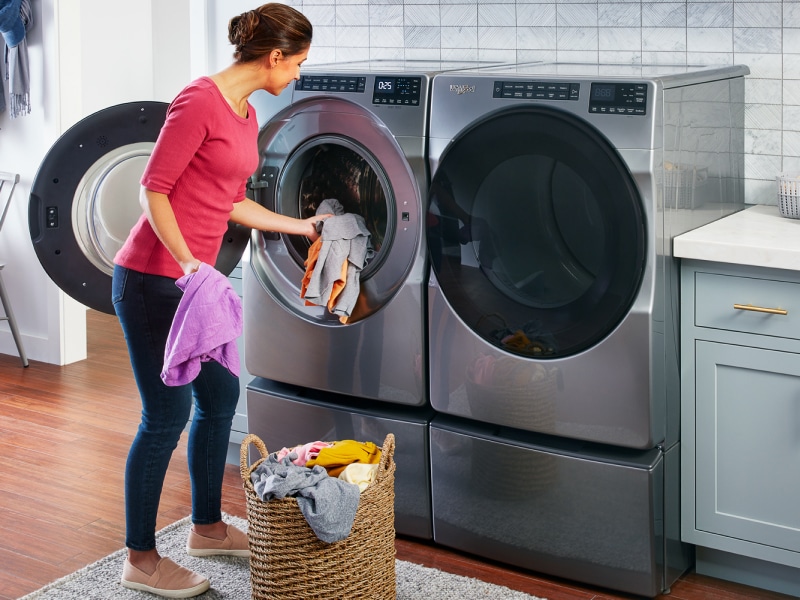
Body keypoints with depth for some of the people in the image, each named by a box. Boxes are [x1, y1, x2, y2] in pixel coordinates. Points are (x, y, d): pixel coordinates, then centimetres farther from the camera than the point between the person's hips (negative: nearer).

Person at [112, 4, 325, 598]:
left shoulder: (247, 116, 12)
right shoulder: (200, 100, -16)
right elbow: (153, 190, -18)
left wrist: (302, 227, 26)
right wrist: (186, 262, -25)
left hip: (193, 277, 10)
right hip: (152, 276, -10)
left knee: (220, 395, 16)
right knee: (168, 411, -4)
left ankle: (208, 527, 33)